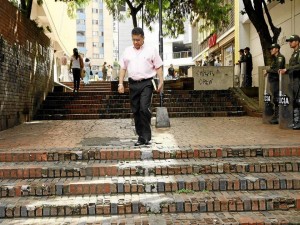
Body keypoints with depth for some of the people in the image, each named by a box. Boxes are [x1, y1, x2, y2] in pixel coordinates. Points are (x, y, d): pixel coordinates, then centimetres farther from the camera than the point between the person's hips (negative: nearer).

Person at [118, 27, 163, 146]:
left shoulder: (151, 50, 3)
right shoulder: (127, 51, 12)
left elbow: (158, 67, 3)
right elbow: (123, 68, 14)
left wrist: (161, 82, -4)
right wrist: (121, 83, 7)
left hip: (146, 83, -4)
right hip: (133, 84, 4)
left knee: (144, 109, -16)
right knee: (135, 111, 6)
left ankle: (146, 137, -6)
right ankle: (141, 136, 17)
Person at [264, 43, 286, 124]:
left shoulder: (280, 57, -8)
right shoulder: (274, 58, 21)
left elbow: (277, 70, -17)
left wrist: (268, 70, -8)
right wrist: (268, 72, 2)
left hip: (276, 81, -9)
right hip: (272, 81, 9)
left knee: (276, 100, -8)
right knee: (275, 100, 11)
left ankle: (277, 118, -5)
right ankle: (276, 116, 16)